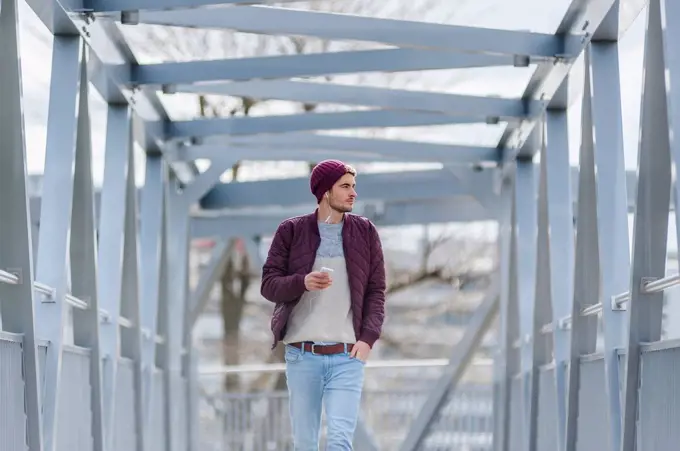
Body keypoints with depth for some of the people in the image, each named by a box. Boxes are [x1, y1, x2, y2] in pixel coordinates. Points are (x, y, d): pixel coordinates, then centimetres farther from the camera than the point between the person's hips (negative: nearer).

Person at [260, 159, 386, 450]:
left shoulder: (365, 232, 6)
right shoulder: (291, 231, 3)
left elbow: (376, 291, 6)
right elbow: (268, 284, 2)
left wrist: (368, 338, -7)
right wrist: (302, 282, -18)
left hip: (347, 356, 0)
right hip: (302, 355, 0)